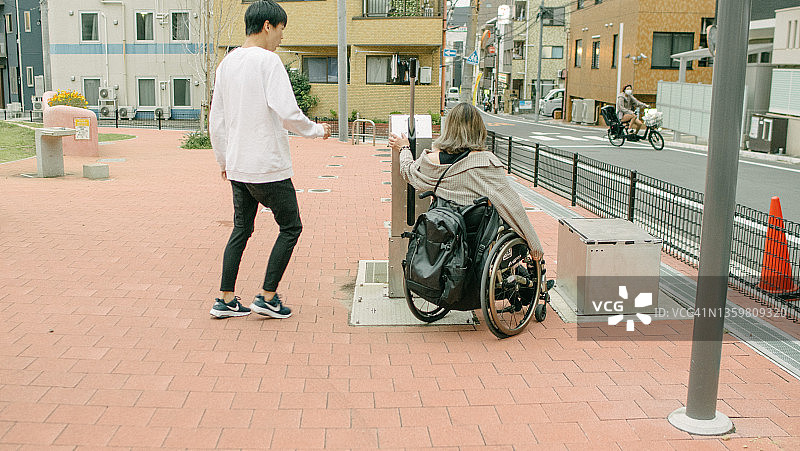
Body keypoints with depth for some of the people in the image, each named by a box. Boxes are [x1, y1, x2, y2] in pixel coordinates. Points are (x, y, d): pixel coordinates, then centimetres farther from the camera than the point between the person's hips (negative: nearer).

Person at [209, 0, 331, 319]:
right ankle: (267, 298, 8)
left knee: (241, 230, 16)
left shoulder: (227, 63, 11)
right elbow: (286, 112, -21)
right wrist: (316, 130, -4)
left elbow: (216, 120, 14)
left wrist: (224, 161, 22)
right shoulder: (268, 61, -12)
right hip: (268, 166, -7)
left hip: (237, 167, 8)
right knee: (290, 227, 7)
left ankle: (225, 300, 17)